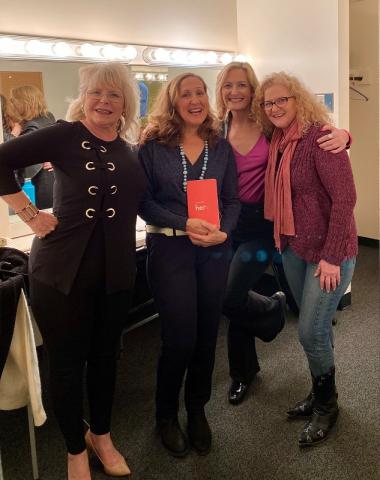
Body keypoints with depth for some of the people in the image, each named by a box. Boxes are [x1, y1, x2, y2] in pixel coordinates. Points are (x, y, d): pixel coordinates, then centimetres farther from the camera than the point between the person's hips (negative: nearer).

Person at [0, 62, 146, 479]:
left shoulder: (129, 149, 8)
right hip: (62, 269, -4)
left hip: (115, 271, 5)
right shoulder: (66, 135, -7)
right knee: (67, 361, 8)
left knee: (105, 355, 17)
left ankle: (101, 436, 39)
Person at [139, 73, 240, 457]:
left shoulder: (221, 147, 7)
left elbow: (232, 200, 6)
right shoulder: (153, 145, -2)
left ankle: (197, 410, 33)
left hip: (215, 250, 3)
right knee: (180, 338, -1)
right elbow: (143, 200, -6)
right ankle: (166, 414, 24)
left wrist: (223, 231, -13)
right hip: (169, 248, -3)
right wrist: (185, 224, -18)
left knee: (206, 335, 11)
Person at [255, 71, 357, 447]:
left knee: (311, 332, -2)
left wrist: (332, 257, -21)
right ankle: (319, 395, 35)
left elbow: (344, 197, -20)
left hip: (329, 253, -6)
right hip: (293, 248, 7)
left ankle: (326, 405, 22)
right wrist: (280, 241, 0)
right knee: (315, 327, 17)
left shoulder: (319, 137, -17)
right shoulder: (277, 142, 6)